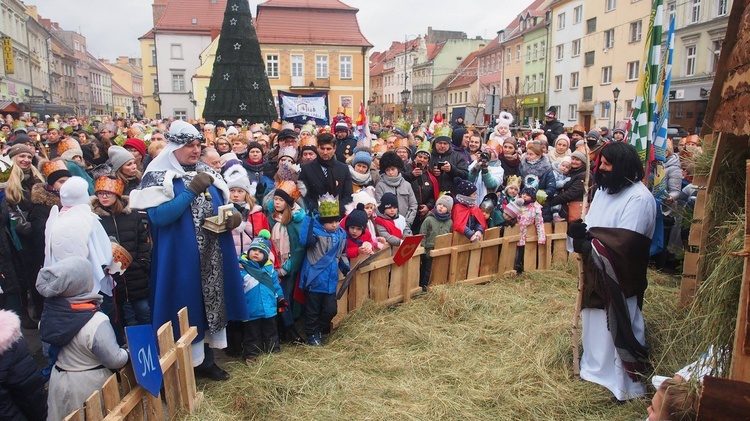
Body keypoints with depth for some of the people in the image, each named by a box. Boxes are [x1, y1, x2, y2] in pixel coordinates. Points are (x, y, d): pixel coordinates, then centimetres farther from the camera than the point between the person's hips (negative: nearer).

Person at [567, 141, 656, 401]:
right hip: (594, 273, 8)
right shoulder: (604, 189, 10)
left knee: (617, 327, 0)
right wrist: (580, 232, -14)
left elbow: (625, 243, -24)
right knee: (594, 322, 18)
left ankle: (627, 383, 16)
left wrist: (588, 244, -18)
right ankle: (596, 368, 36)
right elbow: (591, 225, 8)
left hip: (618, 278, -8)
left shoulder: (639, 198, -17)